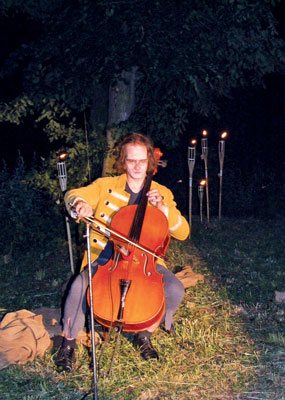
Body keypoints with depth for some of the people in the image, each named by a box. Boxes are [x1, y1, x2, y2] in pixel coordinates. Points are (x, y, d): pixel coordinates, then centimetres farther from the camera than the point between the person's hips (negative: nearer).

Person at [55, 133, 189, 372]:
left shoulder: (162, 193, 7)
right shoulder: (106, 185, 5)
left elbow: (183, 233, 1)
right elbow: (73, 196, -3)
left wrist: (163, 209, -15)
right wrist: (79, 204, -28)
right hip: (105, 259, -1)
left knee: (175, 290, -23)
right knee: (80, 287, -29)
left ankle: (145, 335, 4)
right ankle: (68, 342, -3)